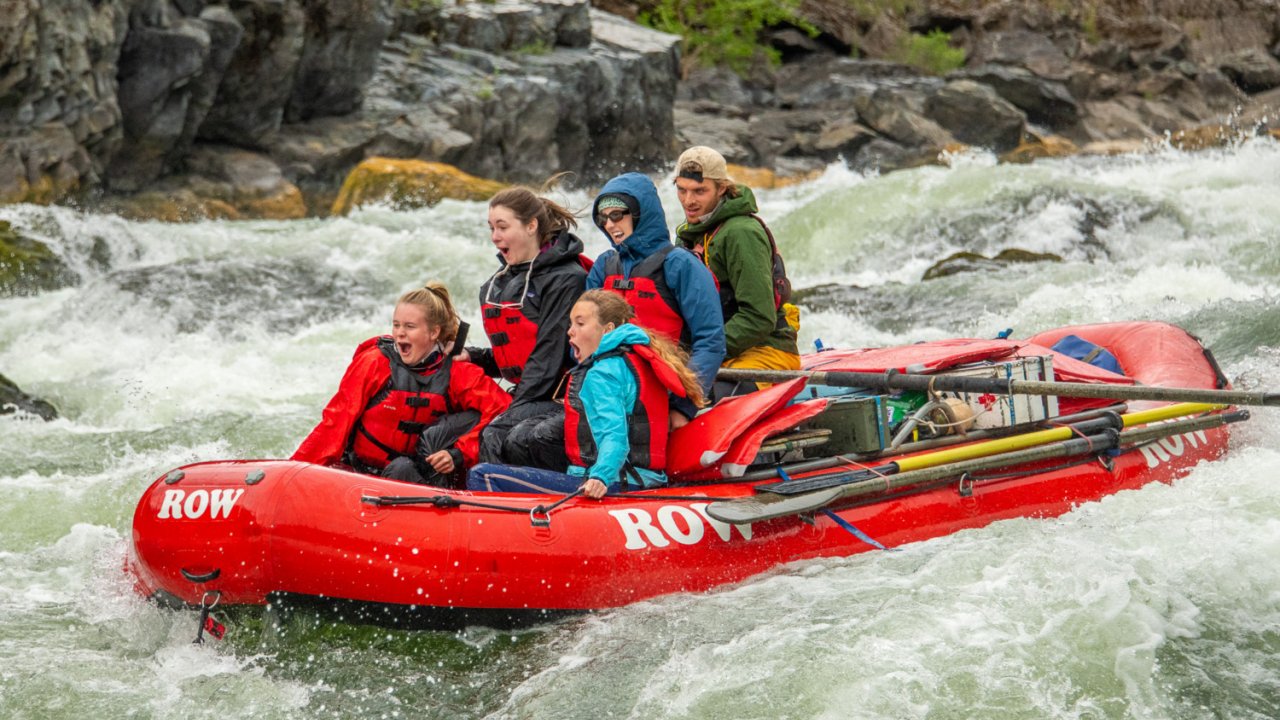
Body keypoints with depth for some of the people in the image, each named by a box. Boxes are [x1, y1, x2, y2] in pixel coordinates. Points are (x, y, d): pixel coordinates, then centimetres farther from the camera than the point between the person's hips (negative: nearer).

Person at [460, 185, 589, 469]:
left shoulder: (566, 278, -10)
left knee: (519, 438, -31)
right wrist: (471, 357, 4)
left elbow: (549, 354, -15)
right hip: (527, 397, 8)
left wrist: (514, 413, -18)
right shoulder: (496, 285, 17)